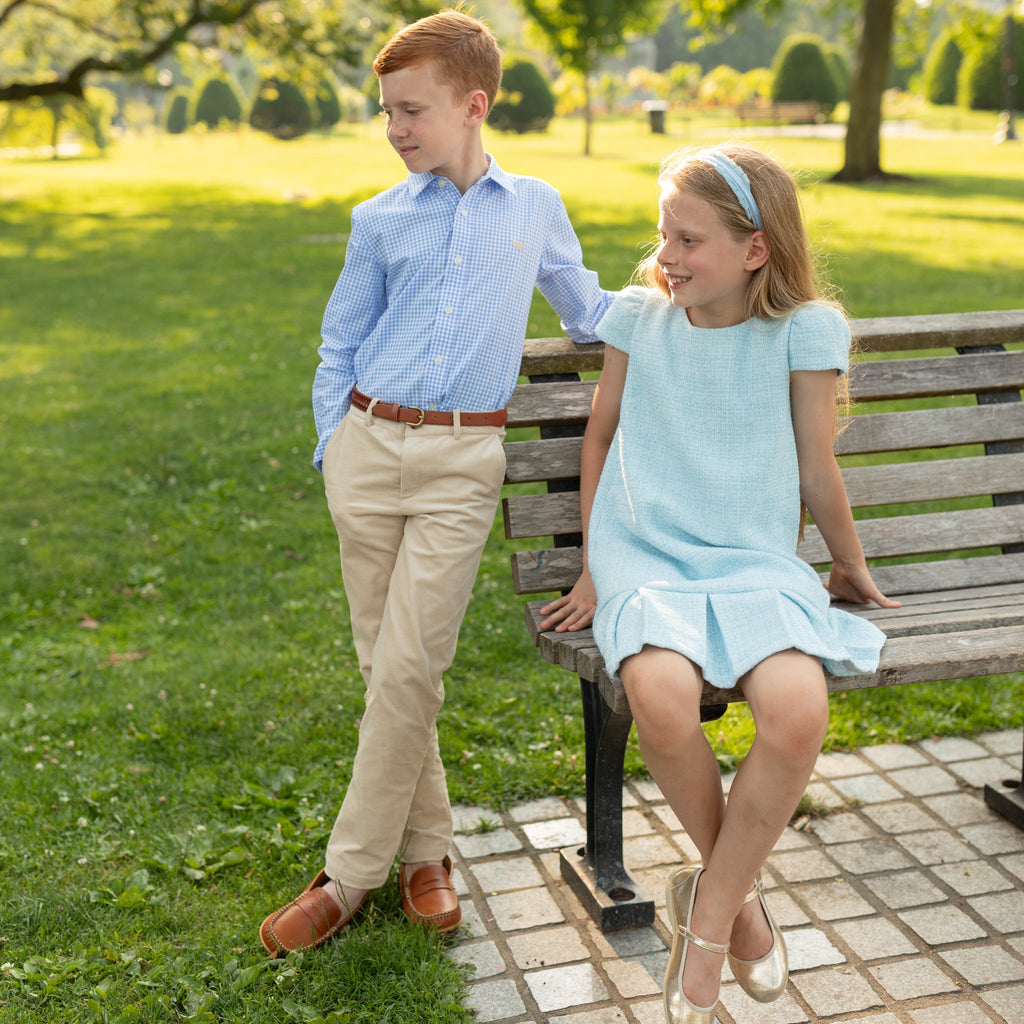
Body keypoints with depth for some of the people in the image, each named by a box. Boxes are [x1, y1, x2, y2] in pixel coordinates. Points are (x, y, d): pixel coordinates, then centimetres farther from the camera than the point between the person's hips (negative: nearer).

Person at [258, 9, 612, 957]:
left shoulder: (536, 207, 9)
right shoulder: (380, 220, 9)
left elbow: (587, 309, 26)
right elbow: (339, 348, 15)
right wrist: (333, 448, 8)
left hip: (463, 460, -2)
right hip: (369, 446, 2)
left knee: (410, 667, -7)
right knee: (383, 660, 5)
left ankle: (348, 877, 6)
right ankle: (425, 849, 23)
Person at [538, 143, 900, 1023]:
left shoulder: (805, 331, -1)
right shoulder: (641, 314, 6)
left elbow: (816, 470, 11)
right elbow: (601, 436, 17)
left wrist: (851, 567, 22)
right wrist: (593, 574, 17)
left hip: (755, 565, 0)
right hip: (646, 558, 1)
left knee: (798, 711, -32)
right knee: (662, 695, -33)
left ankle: (707, 919, -7)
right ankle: (736, 889, -3)